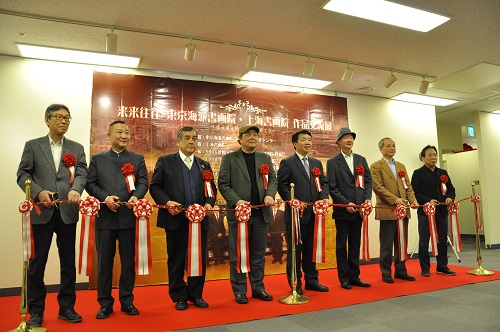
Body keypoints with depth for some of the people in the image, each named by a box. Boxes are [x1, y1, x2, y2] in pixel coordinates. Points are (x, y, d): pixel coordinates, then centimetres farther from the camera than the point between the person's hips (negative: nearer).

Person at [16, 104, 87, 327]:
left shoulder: (77, 148, 11)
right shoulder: (32, 146, 8)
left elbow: (81, 173, -1)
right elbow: (23, 174, 2)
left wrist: (76, 189, -22)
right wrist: (38, 192, -15)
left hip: (68, 211, 2)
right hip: (41, 211, -1)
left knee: (68, 262, 8)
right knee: (37, 263, 6)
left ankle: (66, 307, 21)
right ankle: (36, 311, 20)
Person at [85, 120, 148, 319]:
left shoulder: (138, 159, 11)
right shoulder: (97, 159, 11)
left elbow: (143, 182, 2)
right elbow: (91, 184, 3)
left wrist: (136, 196, -19)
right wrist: (105, 198, -14)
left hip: (129, 216, 0)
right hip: (105, 216, 0)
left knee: (128, 261, 7)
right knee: (104, 262, 7)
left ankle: (127, 301, 21)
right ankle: (105, 303, 20)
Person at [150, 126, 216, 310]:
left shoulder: (204, 165, 15)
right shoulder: (165, 161, 4)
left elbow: (212, 188, 14)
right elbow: (154, 186, 0)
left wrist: (209, 203, -5)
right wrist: (166, 202, -16)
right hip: (176, 219, -3)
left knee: (200, 259, 8)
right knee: (176, 260, 8)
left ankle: (196, 295, 24)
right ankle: (179, 297, 22)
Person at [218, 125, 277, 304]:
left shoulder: (265, 158, 14)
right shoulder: (229, 158, 3)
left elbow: (273, 179, 10)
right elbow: (223, 184, -3)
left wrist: (269, 195, -10)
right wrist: (236, 201, -17)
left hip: (261, 213, 3)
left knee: (258, 254, 11)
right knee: (237, 254, 5)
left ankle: (258, 288, 23)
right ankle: (239, 291, 17)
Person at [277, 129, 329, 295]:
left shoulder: (317, 163, 17)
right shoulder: (287, 163, -1)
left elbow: (324, 182, 12)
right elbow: (282, 185, -7)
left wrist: (324, 197, -6)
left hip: (314, 213, 5)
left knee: (312, 248, 13)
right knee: (295, 249, 4)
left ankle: (312, 280, 25)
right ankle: (295, 283, 15)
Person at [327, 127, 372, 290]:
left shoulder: (361, 160, 13)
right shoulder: (333, 162, -1)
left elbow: (368, 181, 9)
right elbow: (332, 187, -6)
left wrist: (368, 198, -7)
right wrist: (346, 204, -14)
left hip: (358, 209, 4)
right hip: (342, 210, -4)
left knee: (355, 245, 12)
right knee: (342, 245, 5)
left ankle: (354, 276, 21)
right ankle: (344, 278, 15)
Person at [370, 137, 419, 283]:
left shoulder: (401, 166, 19)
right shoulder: (376, 166, -2)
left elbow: (408, 185, 14)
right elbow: (377, 187, -12)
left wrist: (413, 200, -3)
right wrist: (395, 200, -17)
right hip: (387, 211, -6)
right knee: (387, 244, 1)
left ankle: (400, 271, 22)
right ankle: (386, 273, 11)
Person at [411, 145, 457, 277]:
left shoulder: (443, 172, 15)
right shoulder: (418, 173, -3)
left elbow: (451, 189, 14)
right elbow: (415, 192, -11)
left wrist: (450, 198, -7)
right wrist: (429, 201, -22)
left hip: (442, 212, 5)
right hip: (425, 212, -5)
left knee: (442, 241, 11)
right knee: (424, 242, 3)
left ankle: (442, 267, 23)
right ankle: (425, 269, 12)